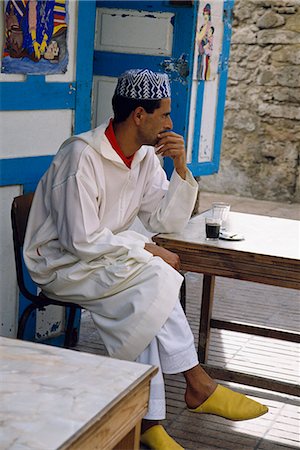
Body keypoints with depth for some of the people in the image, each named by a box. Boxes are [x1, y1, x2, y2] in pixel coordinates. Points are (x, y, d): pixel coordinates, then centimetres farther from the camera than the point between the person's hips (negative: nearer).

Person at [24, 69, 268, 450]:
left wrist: (181, 169, -7)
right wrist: (148, 252, -21)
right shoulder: (83, 156, -21)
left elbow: (167, 222, 5)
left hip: (106, 258, 7)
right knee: (157, 280, -28)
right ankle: (197, 385, -16)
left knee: (145, 304, -25)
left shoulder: (146, 157, 4)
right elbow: (81, 241, -25)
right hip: (62, 265, -7)